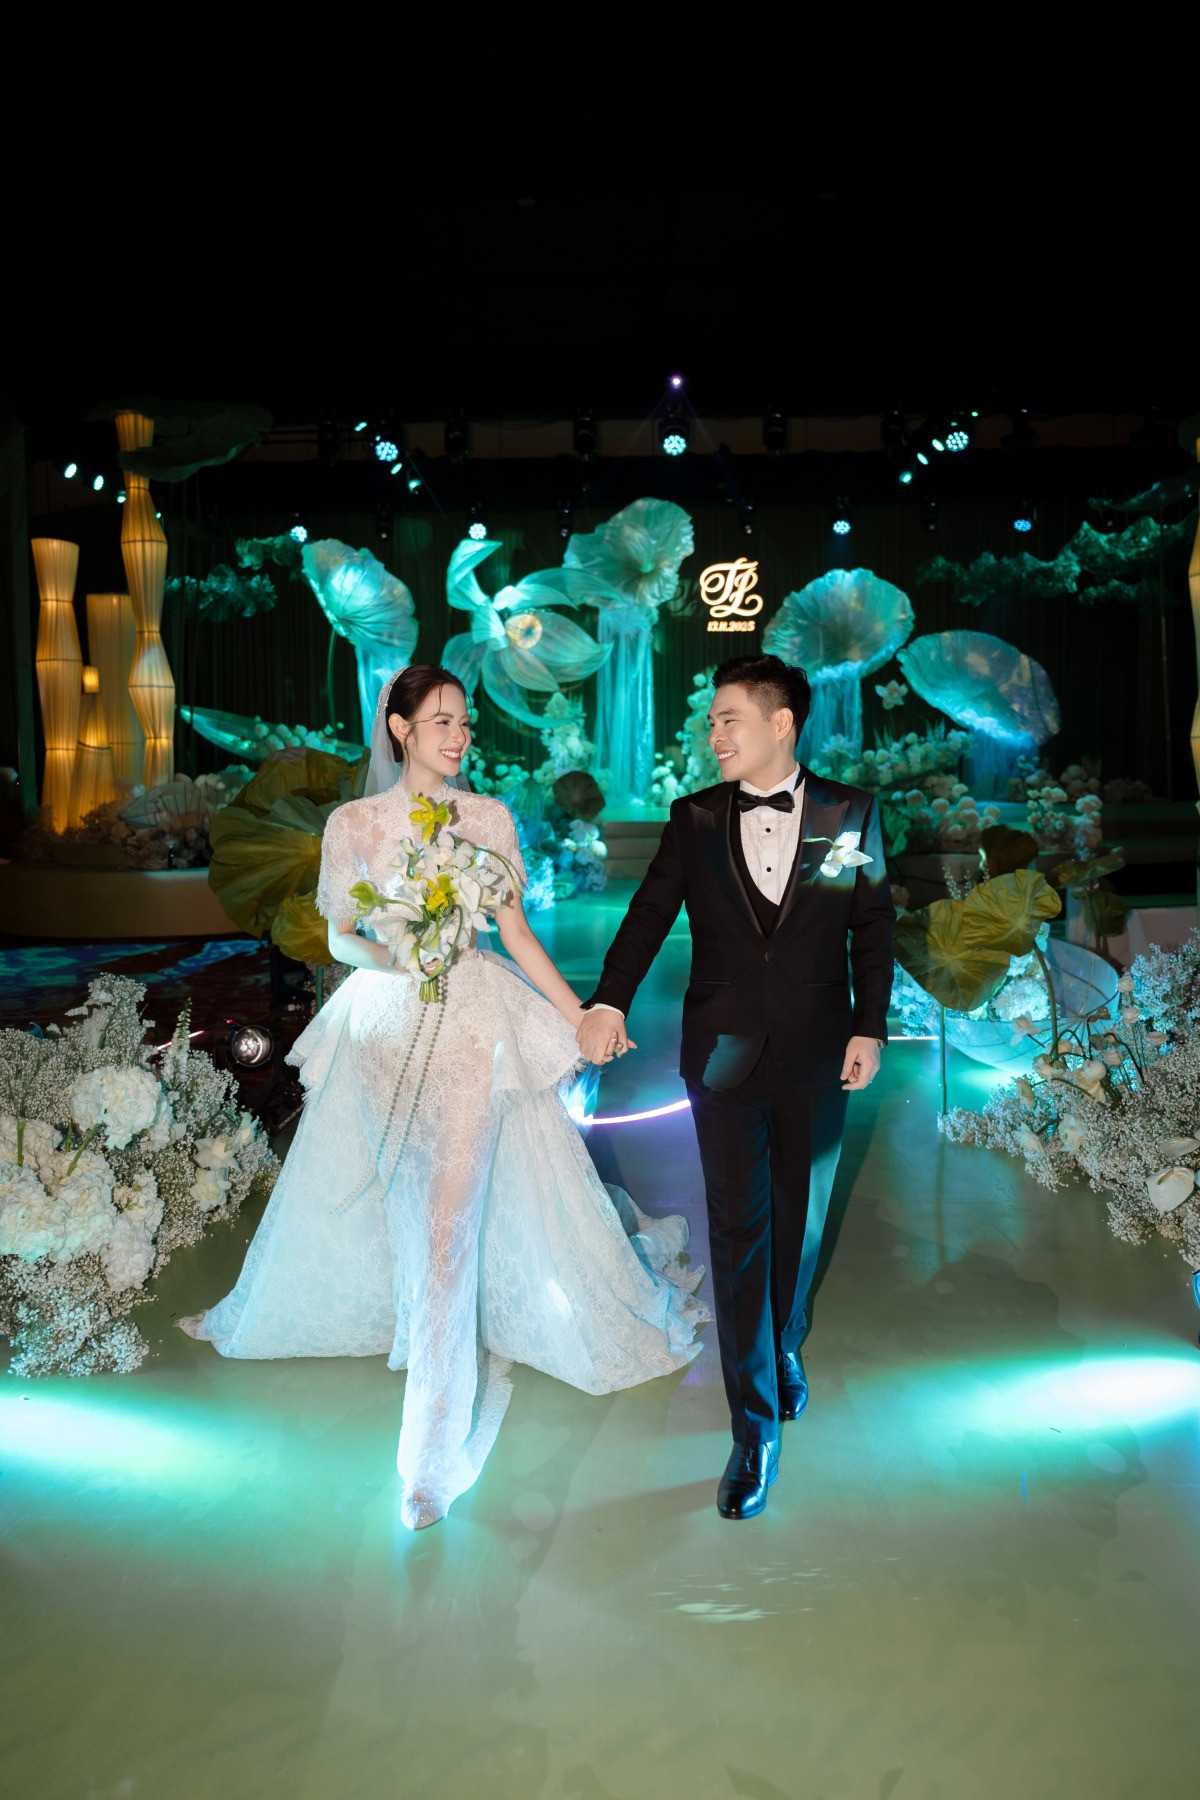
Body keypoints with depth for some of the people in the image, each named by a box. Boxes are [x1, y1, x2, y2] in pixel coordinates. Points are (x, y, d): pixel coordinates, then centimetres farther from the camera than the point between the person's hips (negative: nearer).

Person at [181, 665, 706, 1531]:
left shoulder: (489, 817, 4)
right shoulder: (353, 823, 2)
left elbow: (517, 930, 5)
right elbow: (339, 934, 3)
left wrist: (582, 1017, 0)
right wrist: (390, 952, -19)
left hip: (473, 1026, -1)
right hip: (383, 1027, 1)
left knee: (448, 1219, -6)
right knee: (374, 1200, 12)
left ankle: (434, 1453, 1)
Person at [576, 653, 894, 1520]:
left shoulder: (851, 813, 0)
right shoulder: (694, 819, 1)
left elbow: (874, 924, 3)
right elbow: (650, 914, -4)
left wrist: (870, 1028, -3)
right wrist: (608, 1002, -17)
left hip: (818, 1051, 1)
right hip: (725, 1051, 0)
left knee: (801, 1215, 15)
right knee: (738, 1228, 1)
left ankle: (785, 1348, 42)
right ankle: (757, 1430, 10)